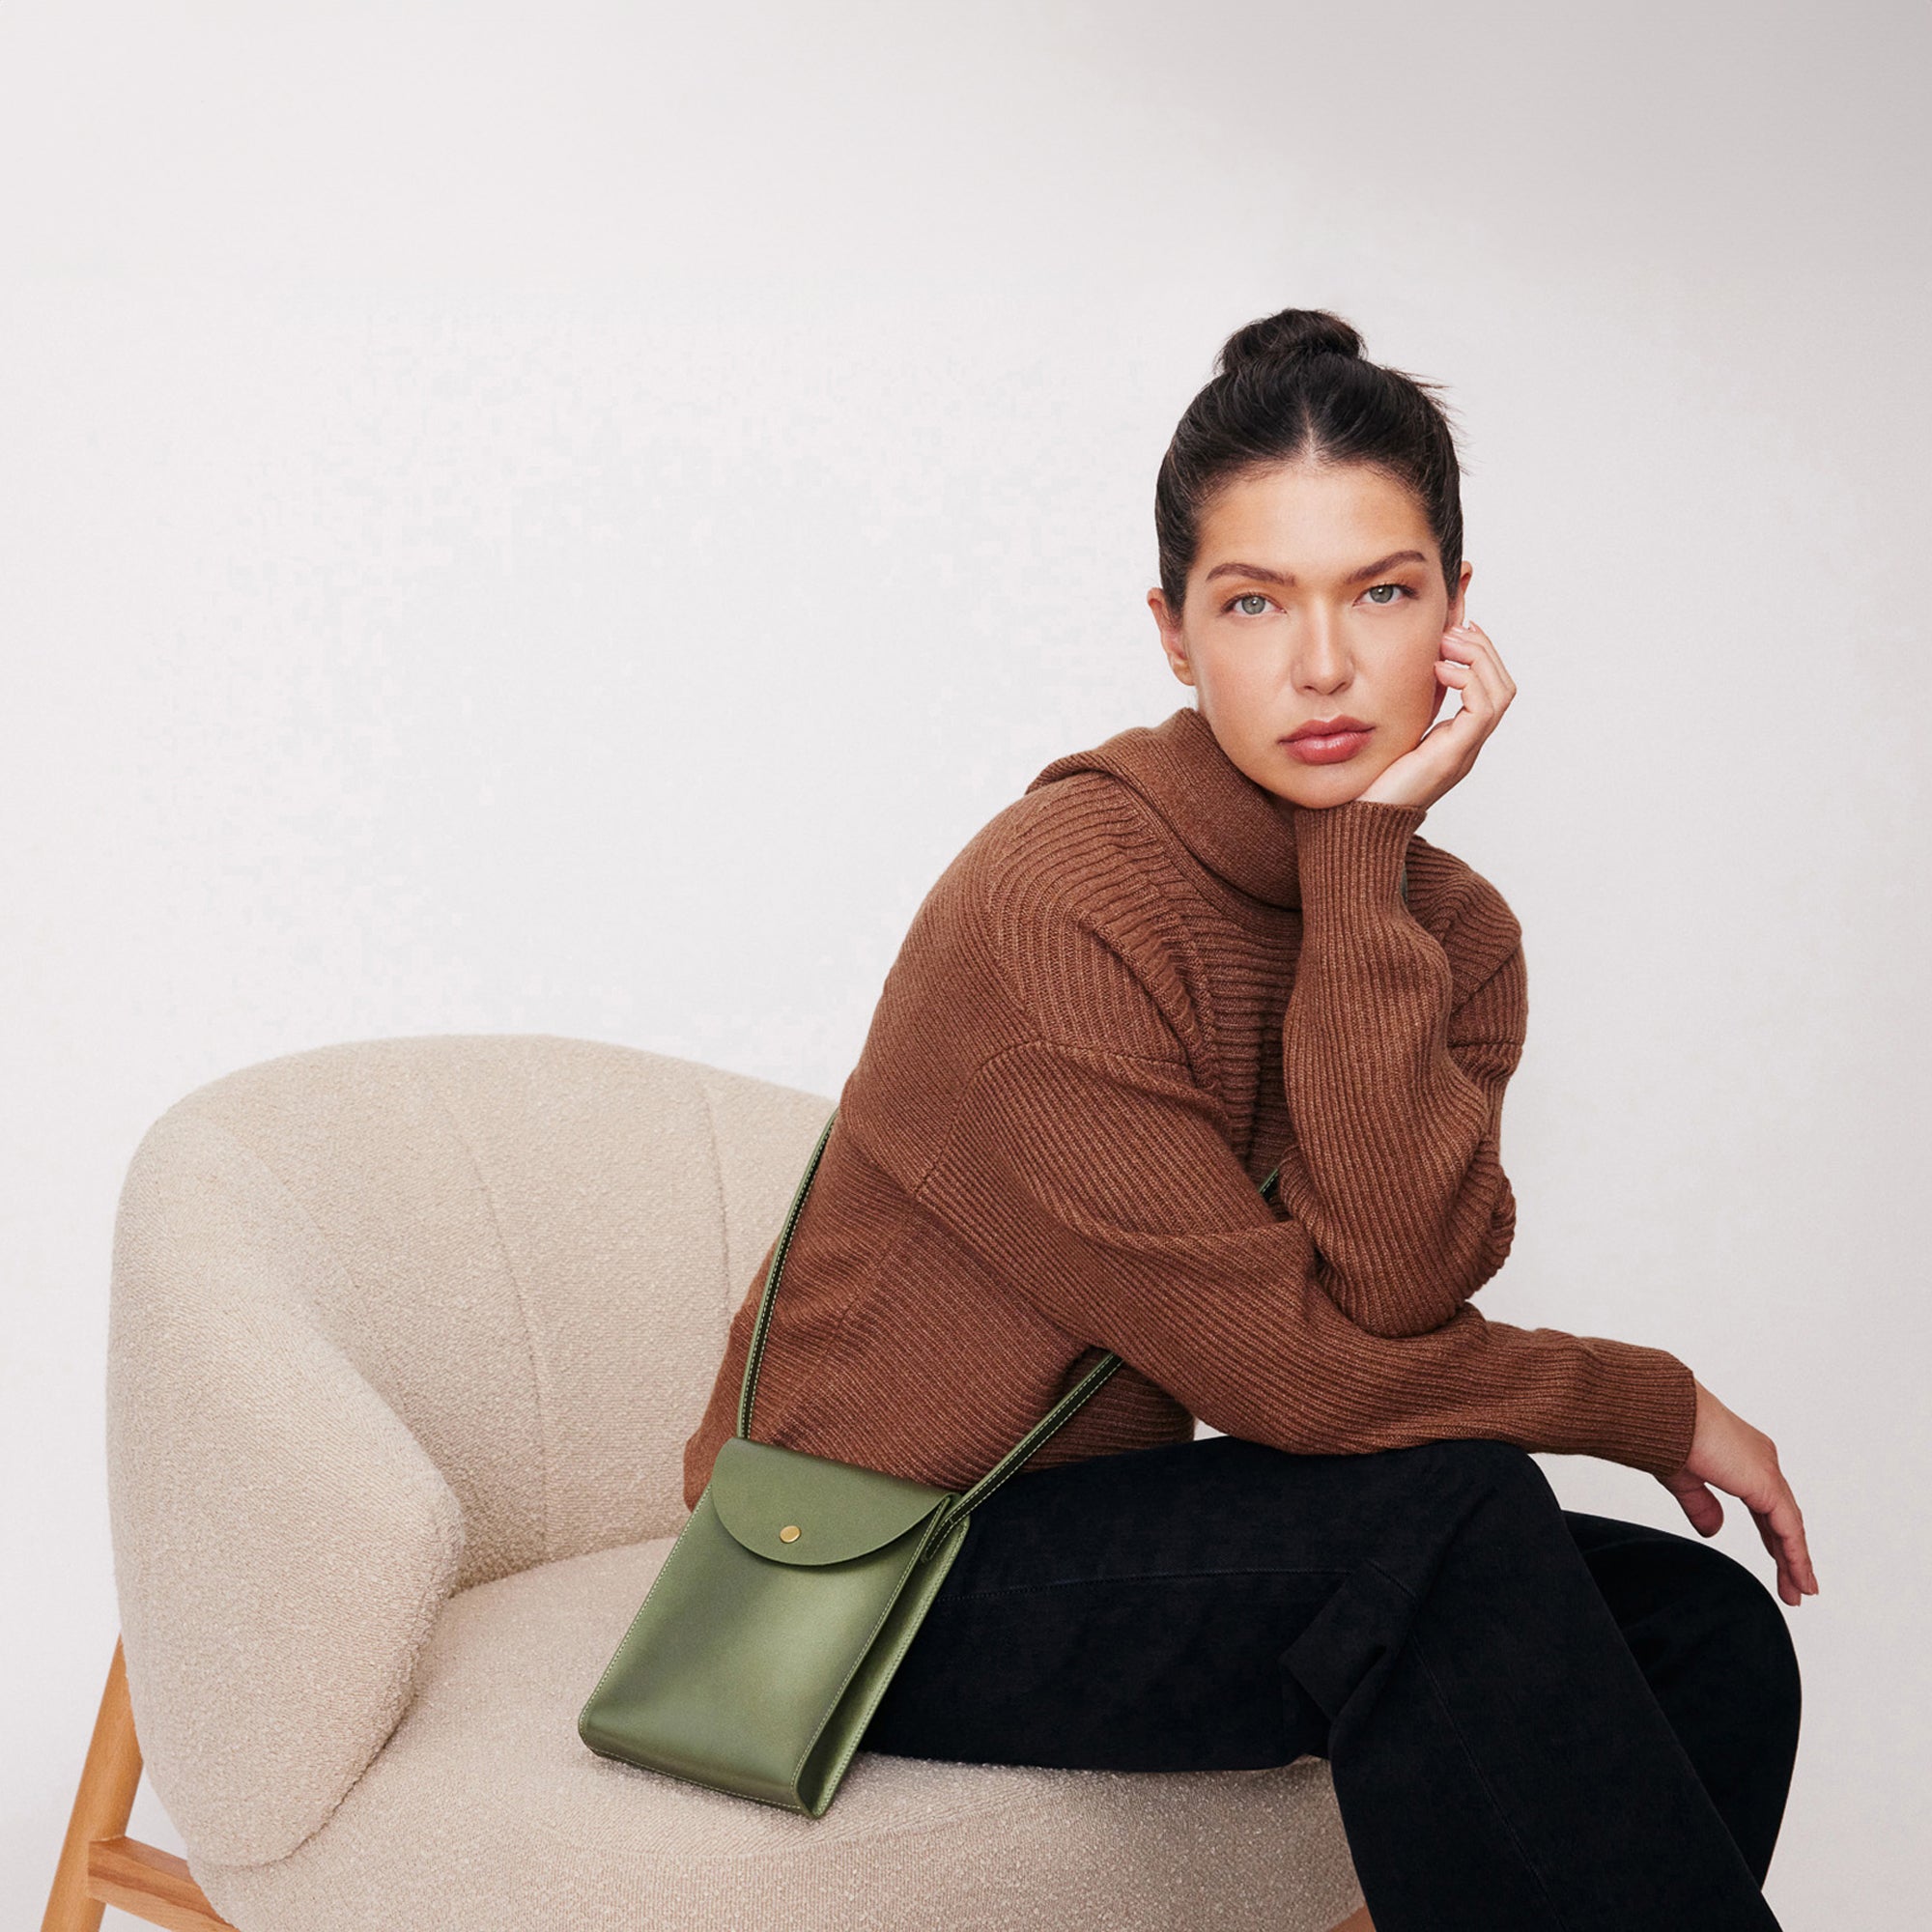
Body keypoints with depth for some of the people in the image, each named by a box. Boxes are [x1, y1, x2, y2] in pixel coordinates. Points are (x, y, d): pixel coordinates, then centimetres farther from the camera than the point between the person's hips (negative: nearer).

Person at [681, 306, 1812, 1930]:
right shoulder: (1057, 901, -22)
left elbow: (1405, 1281, -19)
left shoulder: (1452, 928, 0)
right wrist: (1651, 1405, -10)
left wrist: (1362, 861, -21)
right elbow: (1289, 1358, -22)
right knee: (1447, 1520, -28)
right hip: (883, 1572, -6)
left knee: (1709, 1635, -9)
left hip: (1123, 1529, 7)